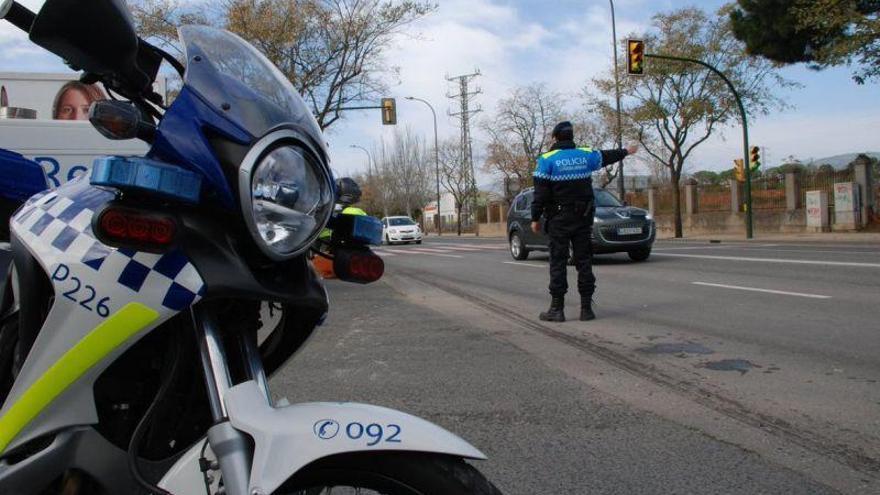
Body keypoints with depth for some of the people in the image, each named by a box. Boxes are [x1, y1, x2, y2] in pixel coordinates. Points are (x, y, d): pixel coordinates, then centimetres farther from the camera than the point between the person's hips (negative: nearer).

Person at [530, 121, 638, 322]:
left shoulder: (547, 159, -6)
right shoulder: (586, 155, 7)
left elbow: (541, 192, -10)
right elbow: (606, 156, 27)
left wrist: (535, 218, -4)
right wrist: (625, 151, 47)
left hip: (559, 219, -3)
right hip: (583, 217, 4)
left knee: (558, 262, -1)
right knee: (584, 261, 7)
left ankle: (557, 308, -2)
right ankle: (586, 308, 8)